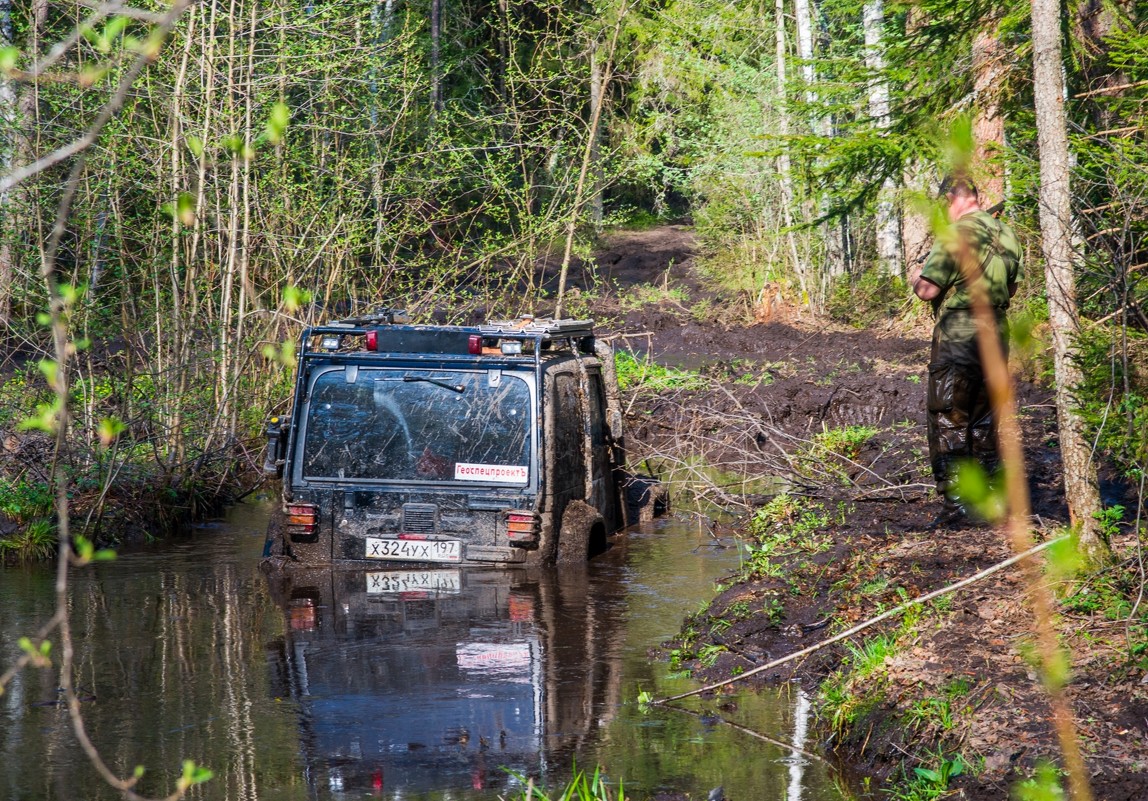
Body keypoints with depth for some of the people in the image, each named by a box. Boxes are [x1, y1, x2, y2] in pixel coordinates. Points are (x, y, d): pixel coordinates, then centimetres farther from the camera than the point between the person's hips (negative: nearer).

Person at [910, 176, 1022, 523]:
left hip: (957, 335, -7)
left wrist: (916, 280, 4)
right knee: (984, 419, 17)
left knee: (947, 420, -2)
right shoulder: (1006, 234, 8)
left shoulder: (955, 236, -16)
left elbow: (928, 290, -17)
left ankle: (953, 499, -7)